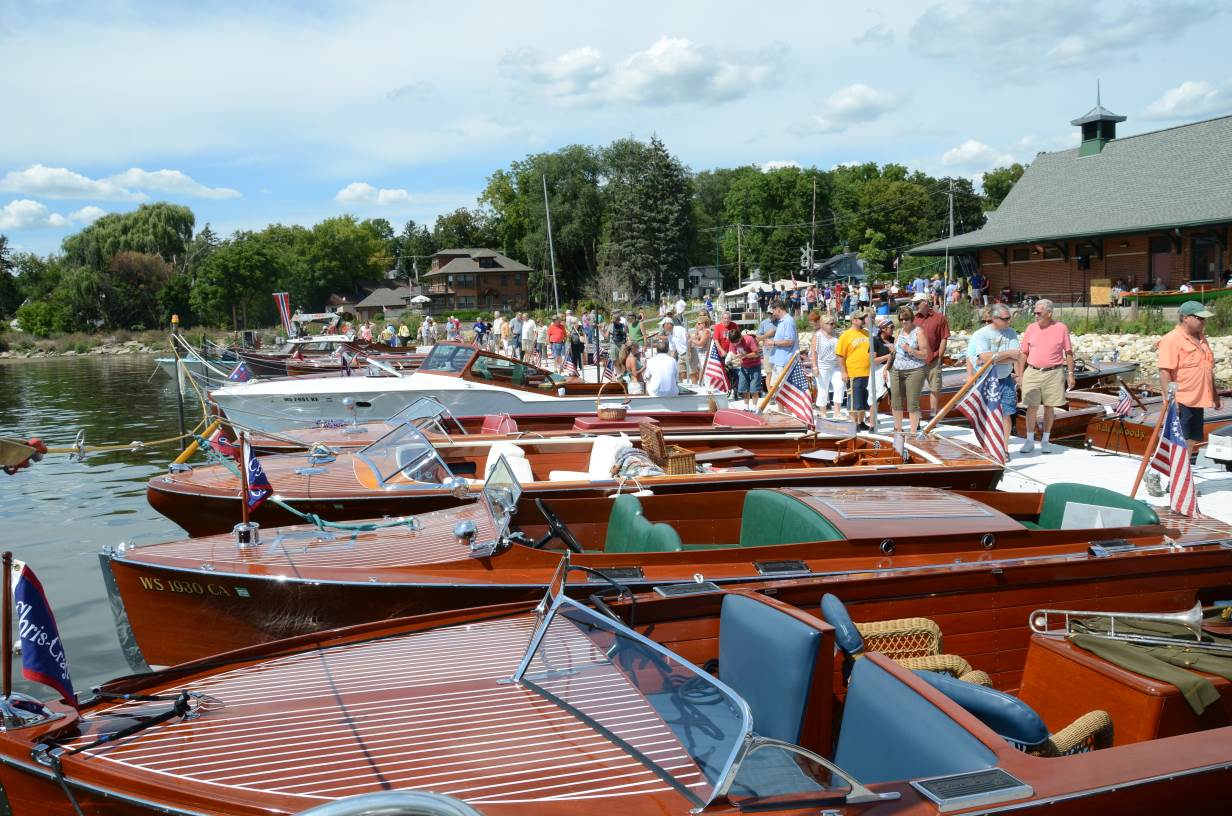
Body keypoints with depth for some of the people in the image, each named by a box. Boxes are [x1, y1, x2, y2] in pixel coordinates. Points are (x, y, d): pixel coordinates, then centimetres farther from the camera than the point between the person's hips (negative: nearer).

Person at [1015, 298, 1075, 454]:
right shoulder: (1031, 328, 5)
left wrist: (1070, 374, -2)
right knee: (1032, 407, 1)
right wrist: (1020, 374, 6)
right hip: (1032, 373, 1)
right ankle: (1030, 441, 11)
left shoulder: (1061, 328, 0)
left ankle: (1045, 441, 17)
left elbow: (1069, 352, 3)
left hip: (1053, 373, -1)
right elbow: (1024, 353, 9)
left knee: (1049, 407, 6)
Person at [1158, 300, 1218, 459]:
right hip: (1181, 403, -9)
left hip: (1198, 401, 9)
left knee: (1193, 440, 13)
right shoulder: (1172, 340, -15)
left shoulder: (1201, 339, 14)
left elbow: (1208, 369, 23)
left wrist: (1214, 394, 24)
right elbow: (1164, 372, -21)